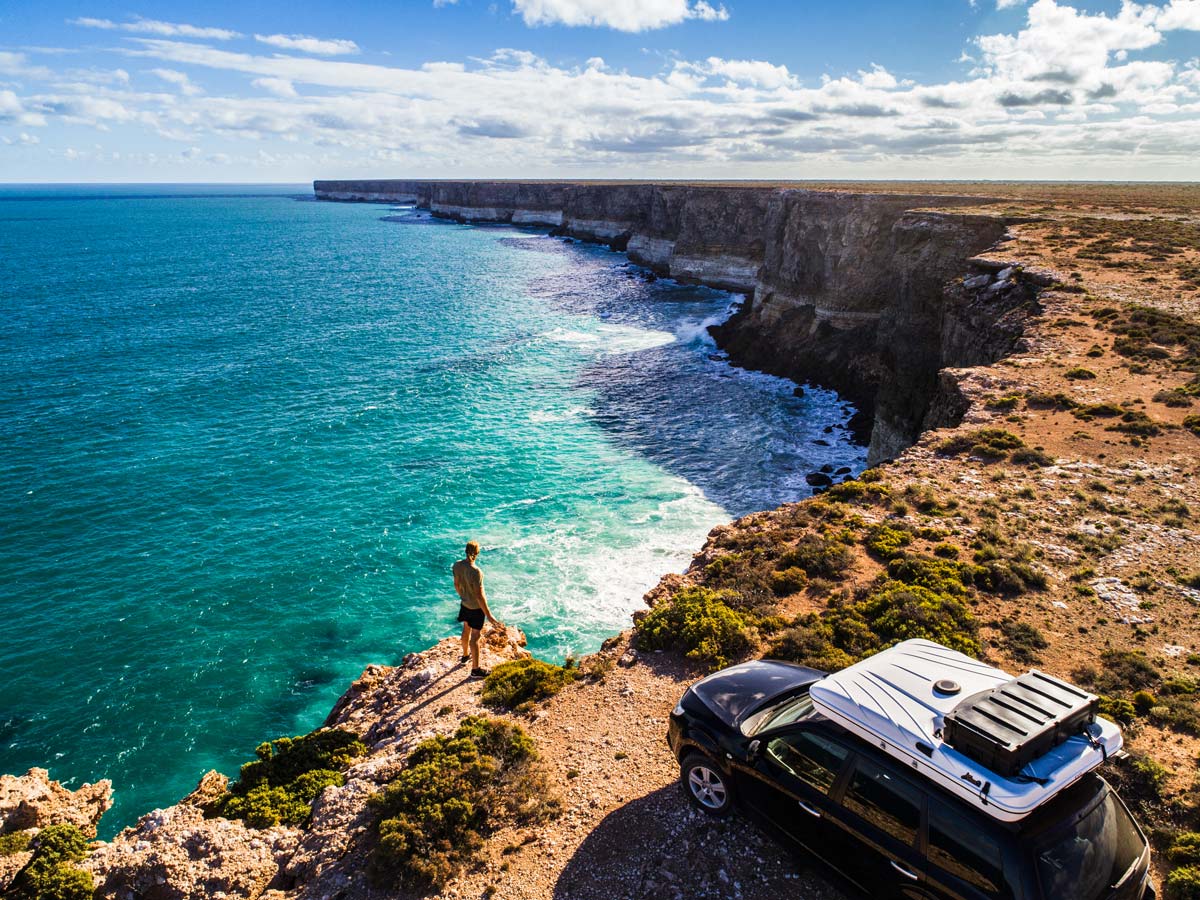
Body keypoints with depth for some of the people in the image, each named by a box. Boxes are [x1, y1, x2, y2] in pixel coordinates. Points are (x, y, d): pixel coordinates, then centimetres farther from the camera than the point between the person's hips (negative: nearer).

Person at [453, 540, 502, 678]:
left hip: (465, 603, 7)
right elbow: (479, 596, -28)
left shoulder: (457, 565, -12)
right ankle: (475, 669, 20)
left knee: (466, 629, 28)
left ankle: (466, 655, 52)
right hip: (476, 607, -7)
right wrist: (488, 615, -21)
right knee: (475, 636, 6)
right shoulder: (475, 572, -33)